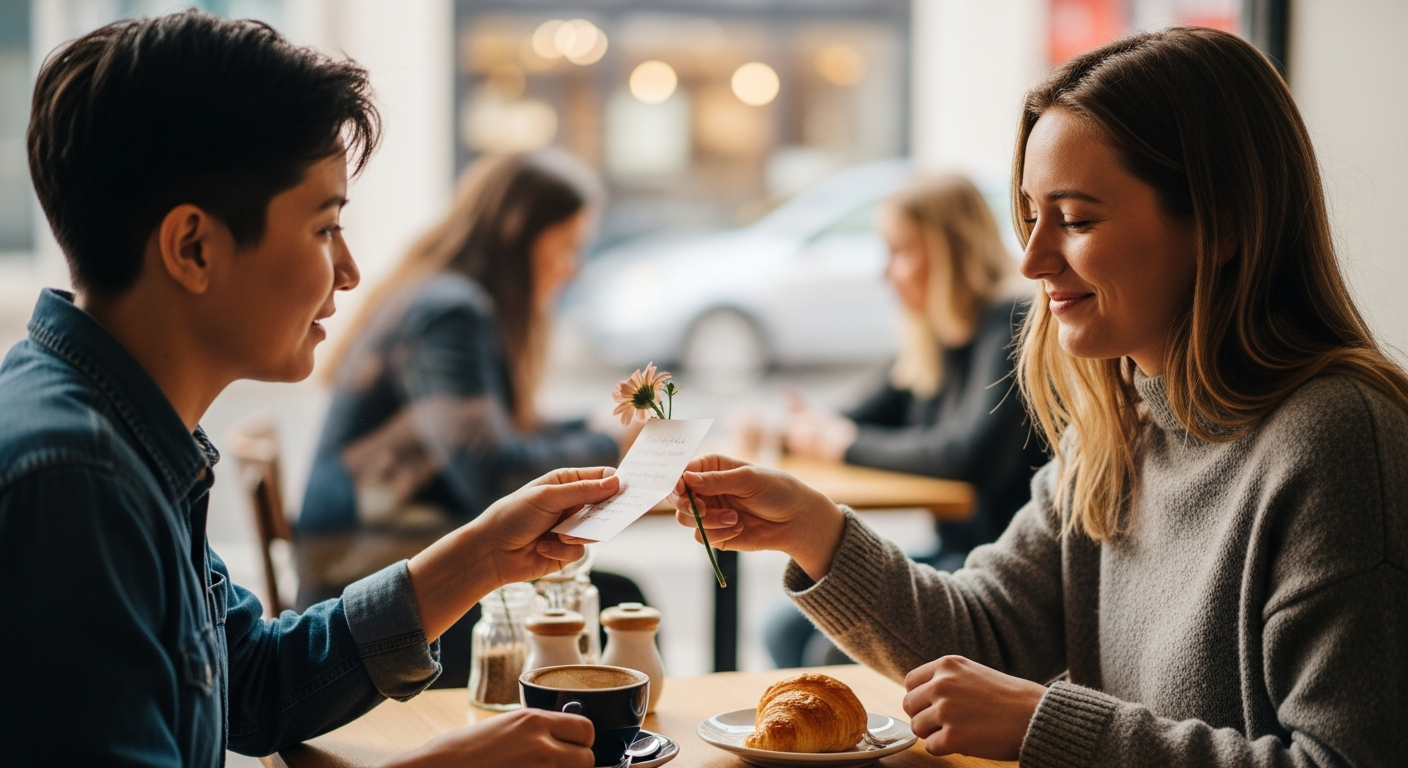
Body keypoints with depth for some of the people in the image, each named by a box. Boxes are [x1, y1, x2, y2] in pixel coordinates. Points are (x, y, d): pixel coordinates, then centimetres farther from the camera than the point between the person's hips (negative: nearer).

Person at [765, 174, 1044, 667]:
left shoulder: (1010, 325, -15)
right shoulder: (932, 338, 13)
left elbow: (969, 455, -25)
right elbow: (879, 413, 21)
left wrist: (847, 443, -13)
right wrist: (792, 429, 0)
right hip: (954, 555, 9)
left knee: (837, 647, -20)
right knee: (786, 630, 3)